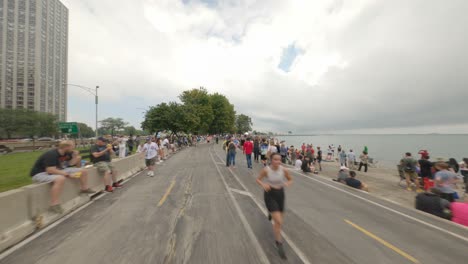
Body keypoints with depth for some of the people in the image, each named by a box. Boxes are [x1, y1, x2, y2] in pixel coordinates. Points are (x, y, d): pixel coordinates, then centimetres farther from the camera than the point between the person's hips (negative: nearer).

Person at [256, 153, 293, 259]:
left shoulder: (284, 170, -12)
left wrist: (288, 183, -19)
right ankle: (279, 244, 16)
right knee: (278, 221, -10)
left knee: (278, 220, 19)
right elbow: (258, 179, -6)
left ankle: (271, 213, 56)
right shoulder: (266, 170, -19)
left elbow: (290, 180, 4)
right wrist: (263, 184, -26)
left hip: (280, 194, 4)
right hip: (270, 195, -3)